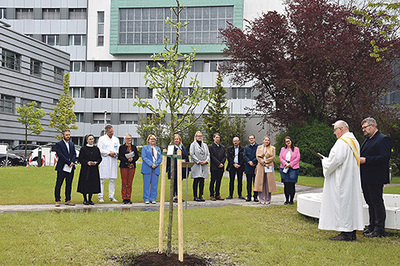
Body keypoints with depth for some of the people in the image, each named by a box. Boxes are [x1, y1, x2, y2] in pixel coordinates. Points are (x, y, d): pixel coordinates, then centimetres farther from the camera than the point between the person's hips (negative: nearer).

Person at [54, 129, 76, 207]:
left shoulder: (72, 144, 16)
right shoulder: (58, 144, -4)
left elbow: (74, 154, 10)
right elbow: (60, 155, -13)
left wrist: (72, 162, -9)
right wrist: (69, 162, -16)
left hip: (70, 168, 6)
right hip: (62, 168, -6)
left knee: (69, 185, 9)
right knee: (58, 185, -2)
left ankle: (68, 200, 16)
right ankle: (58, 201, 4)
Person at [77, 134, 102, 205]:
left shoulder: (96, 149, 9)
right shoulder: (83, 149, -1)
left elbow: (100, 158, 10)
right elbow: (80, 159, -3)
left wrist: (96, 162, -9)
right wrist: (87, 162, -17)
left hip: (94, 169, 3)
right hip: (85, 169, -3)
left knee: (93, 185, 3)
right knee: (85, 184, -2)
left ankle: (90, 199, 14)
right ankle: (85, 200, 9)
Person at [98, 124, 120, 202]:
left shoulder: (116, 139, 15)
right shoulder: (101, 139, 2)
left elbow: (119, 150, 11)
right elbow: (99, 150, -5)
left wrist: (114, 153, -9)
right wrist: (108, 153, -10)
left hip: (113, 161, 4)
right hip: (104, 161, -4)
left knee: (112, 179, 4)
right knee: (102, 179, -4)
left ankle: (111, 196, 10)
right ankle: (100, 197, 1)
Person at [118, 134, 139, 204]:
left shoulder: (134, 147, 14)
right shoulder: (121, 147, 5)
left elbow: (137, 156, 9)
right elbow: (119, 157, -3)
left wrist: (132, 159, -10)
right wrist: (127, 159, -16)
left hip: (132, 166, 3)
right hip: (124, 166, -3)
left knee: (130, 183, 3)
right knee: (124, 183, -2)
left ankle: (128, 198, 8)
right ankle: (124, 198, 3)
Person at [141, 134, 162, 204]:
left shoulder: (158, 149, 19)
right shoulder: (145, 148, 8)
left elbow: (160, 158, 10)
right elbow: (144, 157, -4)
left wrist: (155, 164, -8)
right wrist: (151, 164, -14)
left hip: (156, 169, 3)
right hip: (147, 168, -3)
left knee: (154, 184, 2)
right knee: (146, 184, -3)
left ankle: (153, 199, 8)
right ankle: (146, 199, 3)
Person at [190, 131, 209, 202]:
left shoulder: (205, 145, 18)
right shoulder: (193, 144, 2)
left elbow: (208, 154, 13)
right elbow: (192, 154, -7)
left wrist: (206, 161, -5)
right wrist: (199, 161, -13)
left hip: (204, 165, 5)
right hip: (196, 165, -5)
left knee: (202, 181, 4)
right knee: (196, 181, -6)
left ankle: (201, 196, 10)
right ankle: (195, 196, -1)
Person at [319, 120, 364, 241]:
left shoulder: (342, 141, -16)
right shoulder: (354, 141, 16)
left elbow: (336, 159, -23)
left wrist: (325, 161, -4)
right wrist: (328, 160, 16)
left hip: (343, 180, -10)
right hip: (352, 179, 10)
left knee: (342, 203, -6)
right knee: (351, 202, 11)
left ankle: (345, 233, -5)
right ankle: (352, 232, 14)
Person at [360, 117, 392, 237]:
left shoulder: (383, 139, -9)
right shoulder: (367, 140, 20)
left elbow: (384, 158, -19)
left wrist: (366, 160, -22)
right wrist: (359, 159, 6)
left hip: (375, 179, -9)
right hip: (366, 178, 9)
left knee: (377, 202, -4)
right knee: (370, 202, 14)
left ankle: (379, 230, 2)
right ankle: (372, 226, 22)